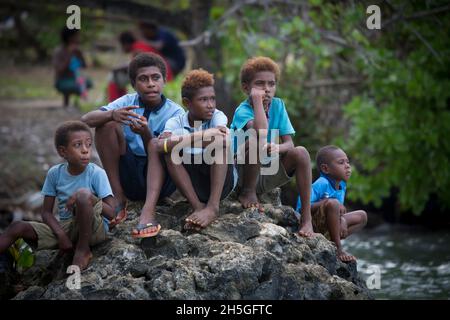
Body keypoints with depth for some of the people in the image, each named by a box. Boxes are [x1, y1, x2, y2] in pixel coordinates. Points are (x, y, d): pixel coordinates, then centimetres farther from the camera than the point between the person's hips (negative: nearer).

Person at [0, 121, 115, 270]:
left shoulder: (96, 173, -10)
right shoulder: (54, 173, 0)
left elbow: (111, 213, -13)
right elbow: (46, 212, 3)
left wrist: (89, 198, -26)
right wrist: (61, 235, -14)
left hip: (93, 229, -4)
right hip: (65, 227, 4)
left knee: (84, 194, -31)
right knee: (18, 227, -12)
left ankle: (83, 250, -18)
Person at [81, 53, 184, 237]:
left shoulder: (175, 112, -5)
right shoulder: (128, 102, 1)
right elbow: (86, 120, -13)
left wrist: (145, 135, -35)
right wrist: (112, 115, -34)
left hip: (160, 180, -2)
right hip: (130, 178, 2)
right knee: (108, 123, -15)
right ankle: (118, 198, -15)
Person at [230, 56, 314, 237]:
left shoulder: (278, 105, -1)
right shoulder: (242, 111, -18)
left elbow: (289, 143, -6)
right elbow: (262, 132, -40)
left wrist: (277, 148, -30)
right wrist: (257, 98, -30)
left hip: (268, 175, 6)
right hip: (242, 173, -6)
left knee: (301, 153, -18)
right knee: (256, 140, -32)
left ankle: (306, 218, -14)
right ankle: (248, 192, -11)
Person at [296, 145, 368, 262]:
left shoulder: (342, 186, 5)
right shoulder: (321, 184, -21)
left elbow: (339, 212, 10)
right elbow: (302, 207, -28)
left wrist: (342, 220, -13)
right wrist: (326, 202, -32)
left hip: (327, 229, 9)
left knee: (362, 216, 12)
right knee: (333, 203, -34)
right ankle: (338, 249, -23)